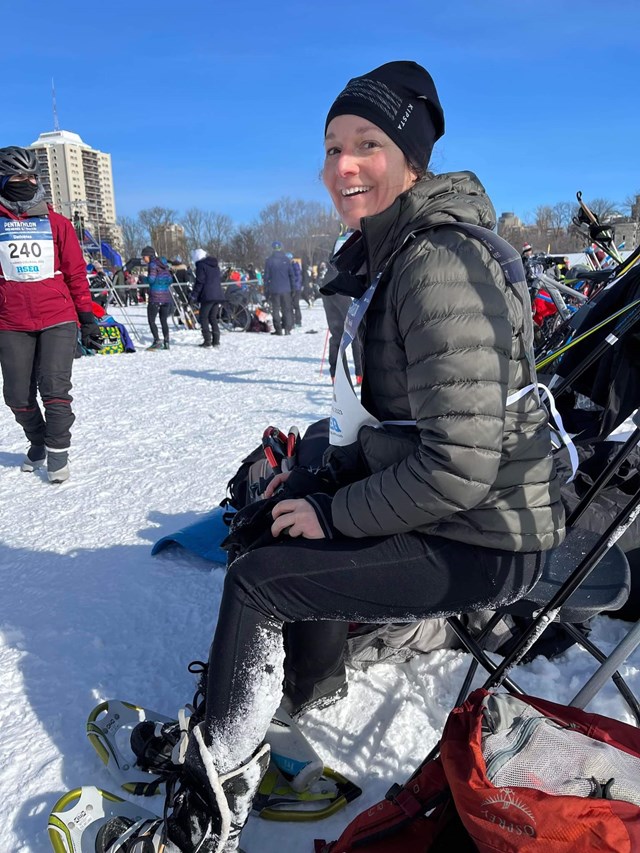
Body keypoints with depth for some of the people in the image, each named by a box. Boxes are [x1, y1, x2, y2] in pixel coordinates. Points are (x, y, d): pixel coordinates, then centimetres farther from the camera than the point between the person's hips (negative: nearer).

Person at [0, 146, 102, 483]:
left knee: (55, 390, -8)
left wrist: (87, 319, 6)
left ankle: (57, 452, 6)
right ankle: (37, 444, 29)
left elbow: (76, 273, 9)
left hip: (58, 320, -1)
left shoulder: (56, 223, 8)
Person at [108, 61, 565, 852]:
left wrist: (338, 514, -15)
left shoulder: (439, 264, -23)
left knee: (256, 578, -8)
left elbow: (459, 466, -27)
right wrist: (322, 478, 7)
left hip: (484, 540, -9)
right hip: (430, 504, 9)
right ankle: (306, 686, 31)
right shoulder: (386, 255, 9)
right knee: (268, 517, 14)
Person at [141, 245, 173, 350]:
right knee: (164, 320, 12)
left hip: (155, 296, -7)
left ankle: (157, 341, -11)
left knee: (151, 320, 1)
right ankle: (166, 342, 9)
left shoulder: (153, 264, -7)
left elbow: (151, 279, -15)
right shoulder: (164, 264, 14)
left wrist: (143, 278, 3)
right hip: (166, 296, 7)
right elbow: (170, 280, 12)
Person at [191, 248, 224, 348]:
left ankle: (207, 340, -5)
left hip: (207, 296, -7)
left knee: (204, 318, 1)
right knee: (213, 318, 13)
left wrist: (194, 295, -6)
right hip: (218, 295, 7)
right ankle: (216, 340, 8)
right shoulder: (216, 266, 17)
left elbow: (199, 282, -10)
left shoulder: (201, 265, -6)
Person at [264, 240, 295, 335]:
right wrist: (292, 288, 11)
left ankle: (278, 329, 0)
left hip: (274, 289, -1)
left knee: (276, 309, 5)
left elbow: (266, 276, 0)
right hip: (286, 289, 1)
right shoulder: (286, 259, 3)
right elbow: (291, 275, 5)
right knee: (287, 309, 8)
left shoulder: (269, 260, -1)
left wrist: (266, 290, 5)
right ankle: (287, 329, 2)